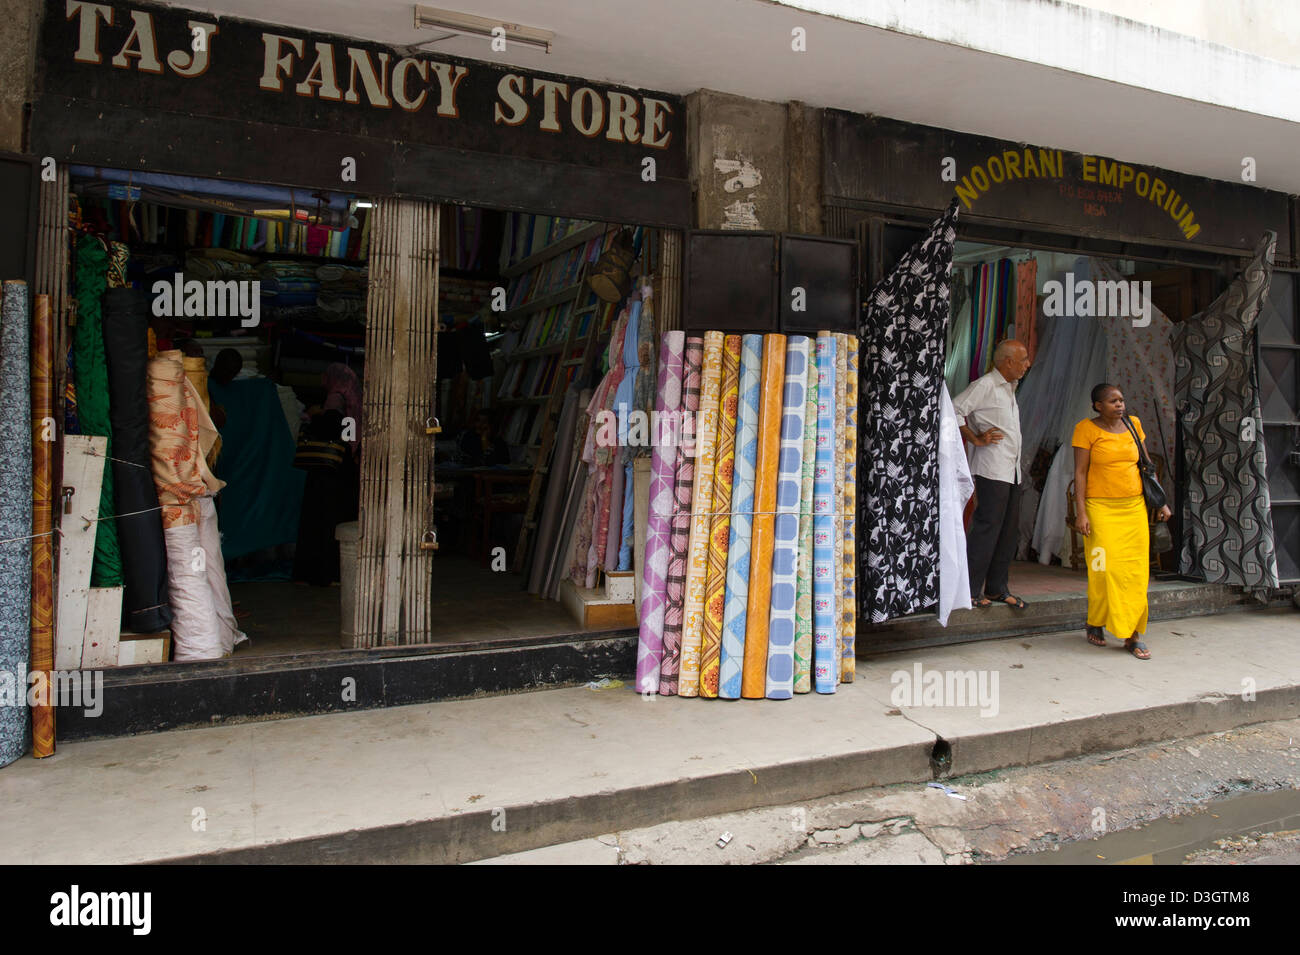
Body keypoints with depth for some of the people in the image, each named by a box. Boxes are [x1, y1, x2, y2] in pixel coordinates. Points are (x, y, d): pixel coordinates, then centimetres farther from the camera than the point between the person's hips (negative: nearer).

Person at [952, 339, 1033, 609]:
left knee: (1009, 529, 9)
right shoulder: (984, 385, -9)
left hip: (1011, 470, 9)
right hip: (991, 469, -9)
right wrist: (976, 439, -15)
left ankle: (997, 588, 17)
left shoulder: (1009, 388, 20)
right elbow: (954, 411, -17)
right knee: (987, 528, -9)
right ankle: (970, 590, -3)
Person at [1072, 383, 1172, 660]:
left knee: (1136, 570, -1)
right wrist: (1081, 512, -11)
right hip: (1101, 508, -4)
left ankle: (1133, 634, 5)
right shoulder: (1087, 428, -2)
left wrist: (1160, 502, 13)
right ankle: (1095, 624, 16)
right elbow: (1080, 472, -5)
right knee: (1105, 569, -6)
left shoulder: (1133, 425, 11)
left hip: (1134, 507, 4)